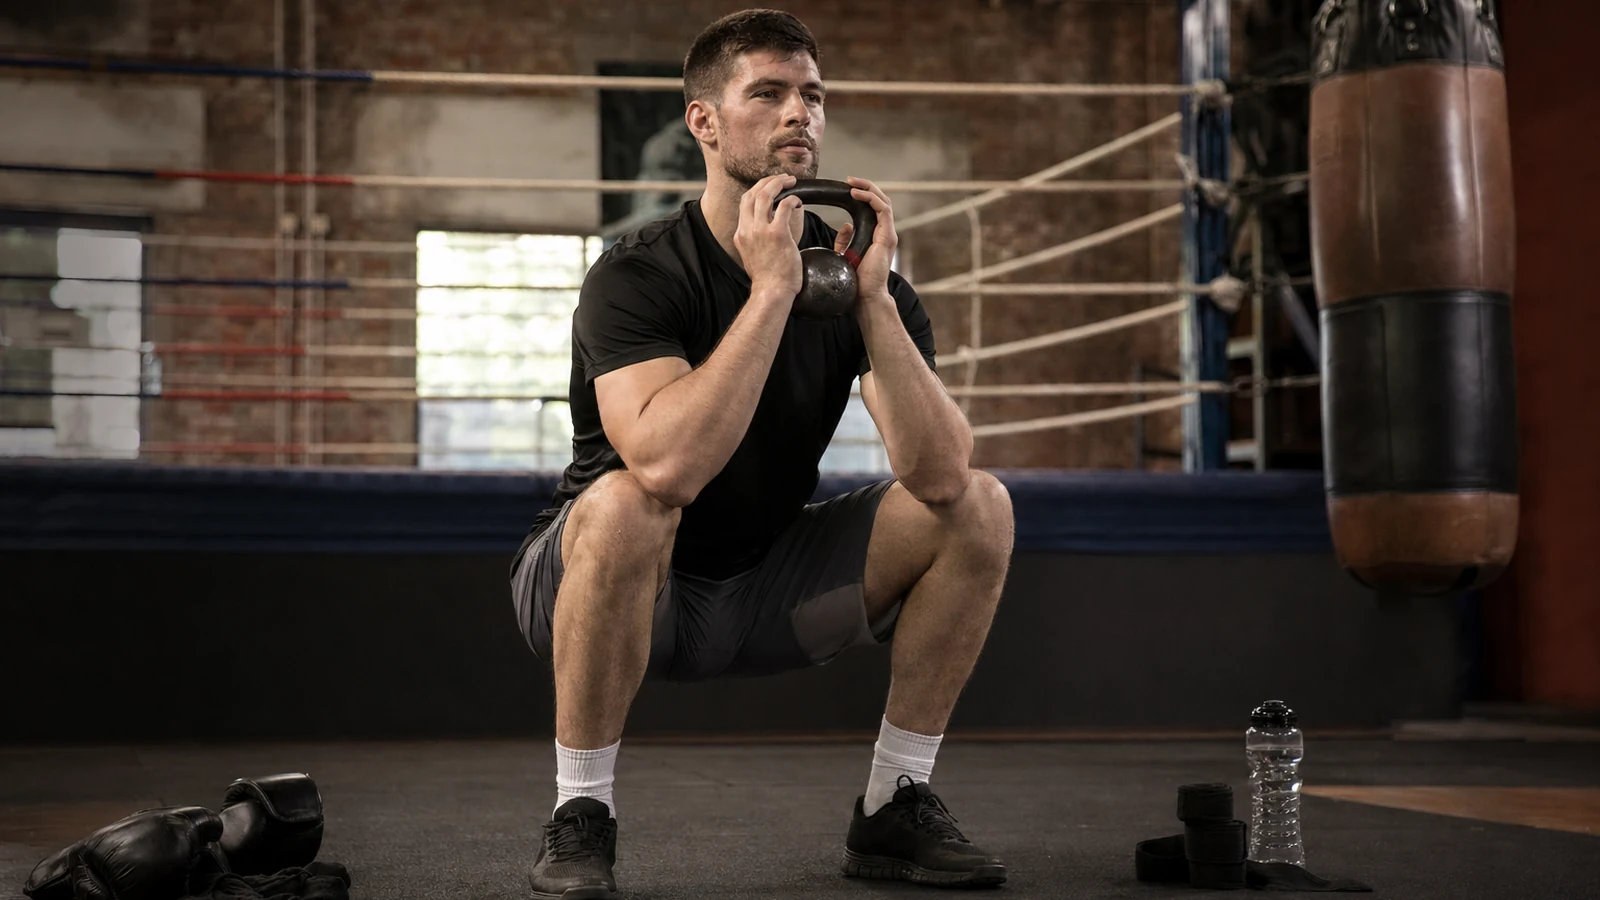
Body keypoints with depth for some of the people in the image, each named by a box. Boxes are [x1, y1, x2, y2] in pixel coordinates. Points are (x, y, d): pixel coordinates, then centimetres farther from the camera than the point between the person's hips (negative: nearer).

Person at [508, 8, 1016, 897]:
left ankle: (893, 807, 0)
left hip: (766, 582, 5)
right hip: (621, 581, -5)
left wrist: (871, 297, -27)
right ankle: (580, 815, -19)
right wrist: (771, 290, -37)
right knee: (624, 506, -39)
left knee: (980, 506, -11)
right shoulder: (637, 275, -21)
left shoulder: (864, 277, -7)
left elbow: (938, 476, -20)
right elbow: (666, 465, -39)